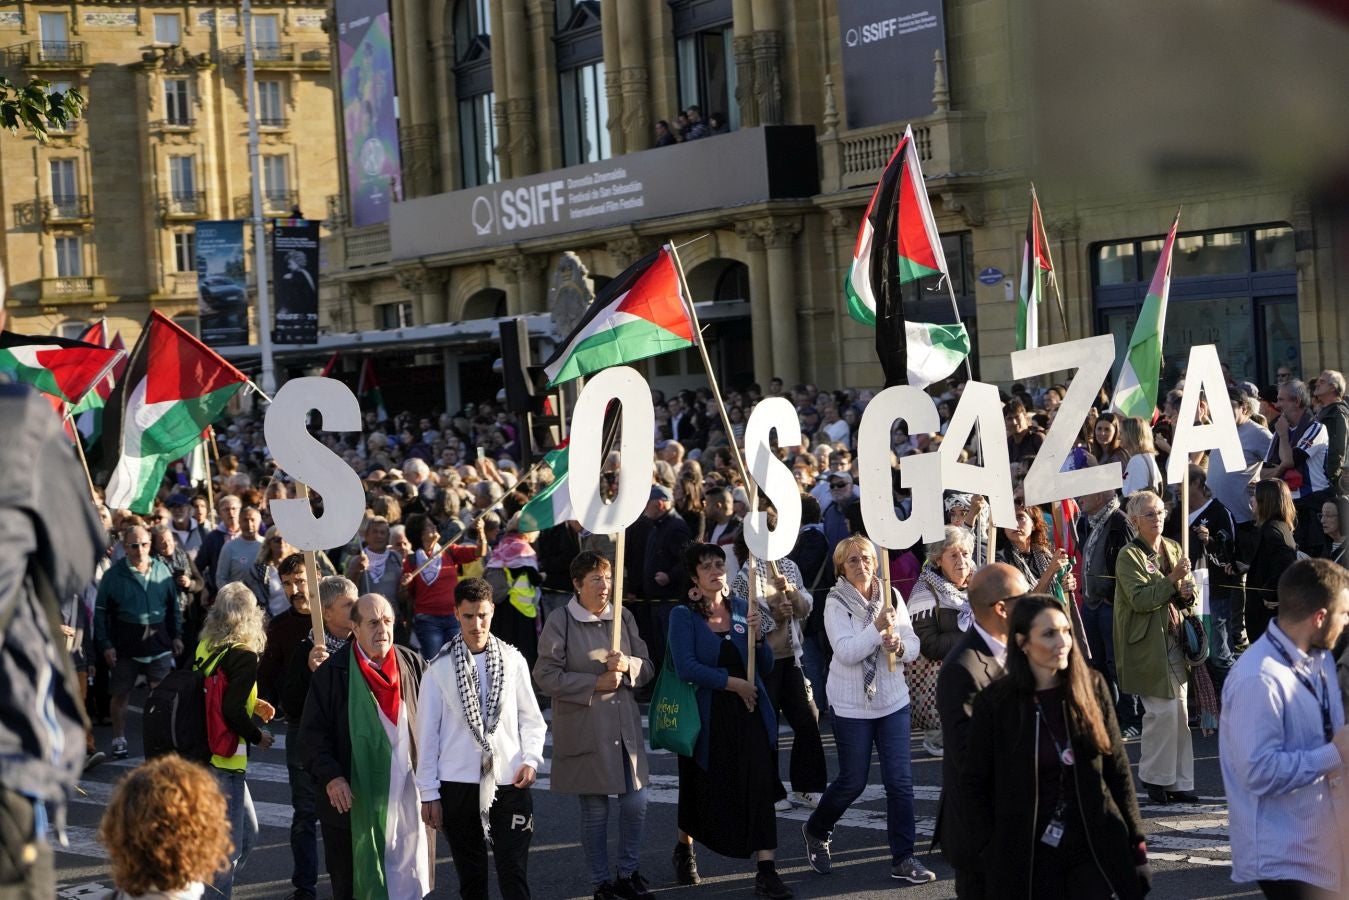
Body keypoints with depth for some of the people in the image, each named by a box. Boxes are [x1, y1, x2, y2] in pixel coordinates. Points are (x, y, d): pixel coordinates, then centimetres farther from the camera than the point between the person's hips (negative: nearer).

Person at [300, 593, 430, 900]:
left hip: (409, 801, 2)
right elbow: (312, 733, -3)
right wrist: (330, 775, -16)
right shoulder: (332, 672, -3)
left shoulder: (414, 666, 5)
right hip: (354, 803, -2)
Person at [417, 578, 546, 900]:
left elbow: (531, 717, 9)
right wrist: (428, 792, 1)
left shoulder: (513, 660, 1)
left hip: (509, 781, 0)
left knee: (514, 873, -3)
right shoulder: (440, 668, -2)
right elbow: (427, 732, 2)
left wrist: (531, 758, -7)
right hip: (459, 784, 0)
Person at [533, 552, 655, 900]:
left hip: (625, 726, 4)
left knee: (635, 803, 4)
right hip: (585, 731, -4)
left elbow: (648, 668, 10)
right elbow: (546, 676, -11)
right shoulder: (560, 622, -7)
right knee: (595, 811, 4)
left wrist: (627, 665, -13)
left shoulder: (623, 618, 7)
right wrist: (595, 684, -17)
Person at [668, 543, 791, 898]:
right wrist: (734, 683, -18)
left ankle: (766, 871, -13)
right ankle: (684, 849, 41)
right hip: (706, 716, -2)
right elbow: (686, 666, -18)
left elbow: (766, 667, 8)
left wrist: (756, 635, -11)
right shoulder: (684, 616, -4)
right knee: (700, 787, 13)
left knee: (759, 785, -11)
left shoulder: (741, 608, 7)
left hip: (748, 713, 2)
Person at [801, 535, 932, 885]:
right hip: (851, 705, -3)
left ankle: (903, 858, 6)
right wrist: (877, 627, -31)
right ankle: (816, 831, 34)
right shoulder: (836, 603, -10)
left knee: (900, 780, -2)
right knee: (853, 781, 6)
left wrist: (899, 646, -20)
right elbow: (846, 652, -21)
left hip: (893, 700, 3)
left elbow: (913, 646, 1)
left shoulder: (892, 596, 1)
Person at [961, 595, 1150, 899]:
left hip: (1094, 850, 1)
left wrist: (1135, 843, 4)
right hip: (1031, 857, -1)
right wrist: (992, 852, -7)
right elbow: (974, 786, 0)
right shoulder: (994, 703, -5)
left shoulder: (1091, 687, 1)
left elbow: (1118, 769, 5)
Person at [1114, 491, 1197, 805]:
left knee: (1180, 713, 6)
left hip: (1174, 639, 7)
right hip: (1148, 644, -7)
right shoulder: (1129, 556, -8)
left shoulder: (1173, 549, 13)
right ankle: (1155, 779, 5)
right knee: (1163, 711, -9)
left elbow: (1190, 590, 16)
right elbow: (1140, 599, -17)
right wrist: (1172, 579, -22)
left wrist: (1187, 593, -7)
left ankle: (1178, 782, 12)